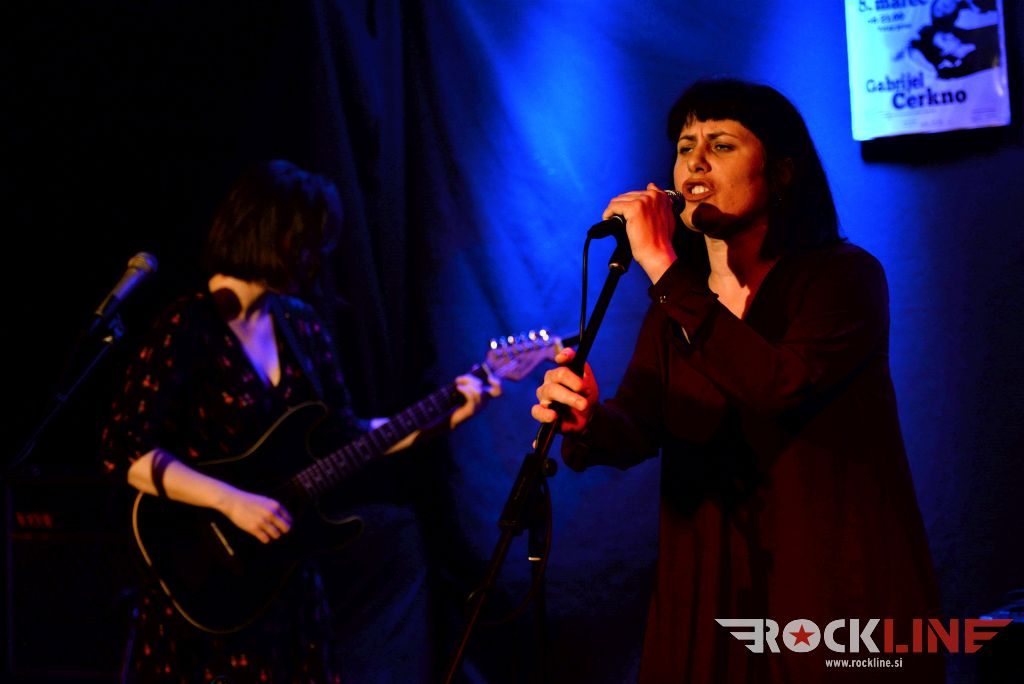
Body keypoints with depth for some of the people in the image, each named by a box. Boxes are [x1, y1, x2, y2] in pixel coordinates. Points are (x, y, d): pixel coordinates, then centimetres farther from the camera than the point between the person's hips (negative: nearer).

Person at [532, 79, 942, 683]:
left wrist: (665, 270, -26)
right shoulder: (676, 304, 8)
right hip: (716, 589, 5)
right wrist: (592, 421, -27)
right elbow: (639, 429, -4)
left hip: (840, 583, -4)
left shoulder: (843, 277, -9)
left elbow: (785, 386, -27)